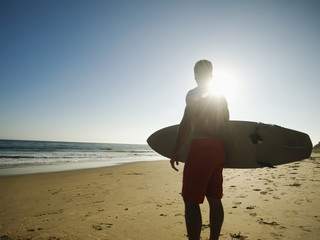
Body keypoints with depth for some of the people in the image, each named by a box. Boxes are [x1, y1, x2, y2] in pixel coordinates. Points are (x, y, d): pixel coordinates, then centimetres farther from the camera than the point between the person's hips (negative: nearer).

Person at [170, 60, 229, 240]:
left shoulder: (194, 93, -5)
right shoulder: (222, 98, 18)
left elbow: (186, 123, -13)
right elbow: (225, 126, 19)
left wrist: (176, 152, -9)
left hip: (201, 148, -8)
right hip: (219, 150, 9)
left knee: (191, 201, -2)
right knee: (215, 199, 15)